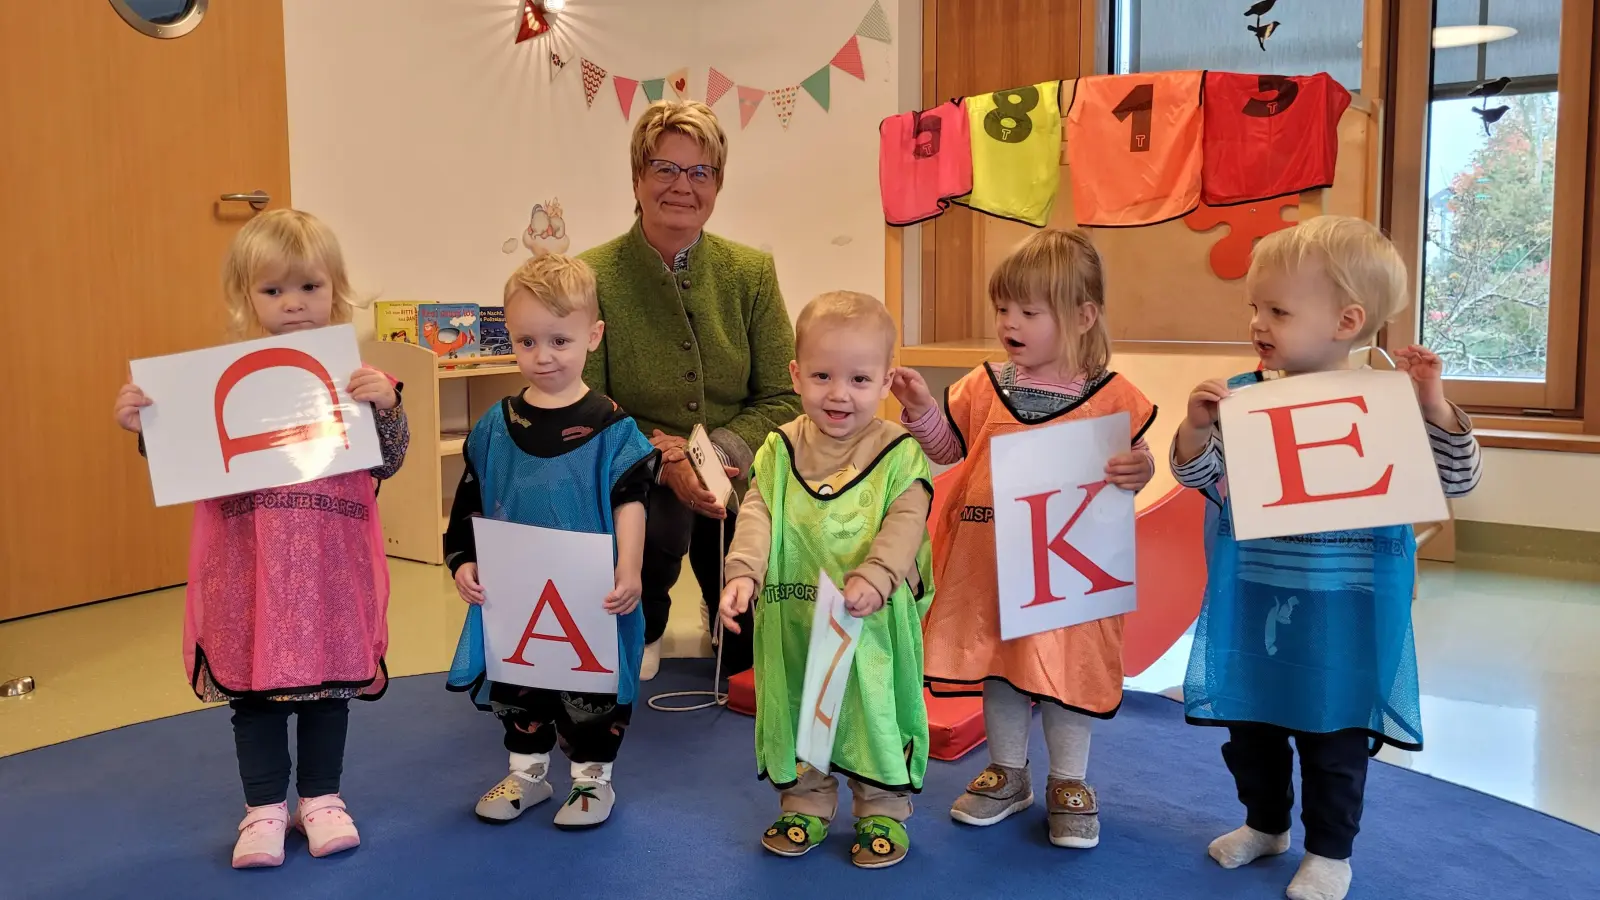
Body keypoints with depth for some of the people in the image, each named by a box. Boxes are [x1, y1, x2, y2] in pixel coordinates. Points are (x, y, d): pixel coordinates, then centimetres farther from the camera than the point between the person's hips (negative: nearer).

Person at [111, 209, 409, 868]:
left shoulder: (354, 376, -2)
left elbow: (387, 463, -5)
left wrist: (385, 405, -21)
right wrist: (145, 426, -12)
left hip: (330, 560, 0)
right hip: (247, 561, 0)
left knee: (328, 677, 13)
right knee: (253, 684, 11)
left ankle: (320, 797, 32)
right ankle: (265, 806, 29)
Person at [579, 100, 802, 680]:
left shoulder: (751, 273, -1)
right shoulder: (593, 278, -9)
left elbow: (784, 399, -1)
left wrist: (716, 453, -19)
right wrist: (667, 460, -25)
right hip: (636, 483, -3)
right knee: (659, 523, -36)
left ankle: (721, 605, 38)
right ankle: (642, 627, 0)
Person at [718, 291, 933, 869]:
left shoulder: (899, 453, -9)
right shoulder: (780, 450, -1)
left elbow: (905, 524, -17)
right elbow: (757, 513, -8)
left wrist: (874, 577, -32)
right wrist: (743, 572, -23)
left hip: (874, 625, -3)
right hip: (794, 623, 3)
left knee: (876, 711, 10)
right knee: (796, 711, 17)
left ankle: (883, 810, 30)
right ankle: (806, 802, 36)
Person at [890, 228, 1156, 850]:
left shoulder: (1112, 396, -7)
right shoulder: (985, 386, 1)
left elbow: (1131, 463, 0)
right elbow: (948, 449, 9)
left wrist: (1139, 471, -22)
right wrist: (922, 410, -8)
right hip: (992, 562, 3)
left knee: (1068, 670, 10)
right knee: (998, 666, 16)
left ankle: (1069, 783, 30)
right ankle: (1008, 773, 35)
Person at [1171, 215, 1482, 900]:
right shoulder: (1240, 397, -4)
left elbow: (1456, 480, -8)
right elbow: (1195, 475, -3)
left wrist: (1433, 404, -22)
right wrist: (1197, 426, -23)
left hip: (1339, 613, -3)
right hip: (1252, 607, 3)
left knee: (1333, 733, 12)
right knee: (1248, 723, 19)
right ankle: (1266, 823, 42)